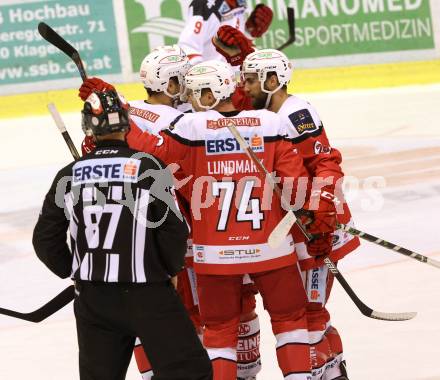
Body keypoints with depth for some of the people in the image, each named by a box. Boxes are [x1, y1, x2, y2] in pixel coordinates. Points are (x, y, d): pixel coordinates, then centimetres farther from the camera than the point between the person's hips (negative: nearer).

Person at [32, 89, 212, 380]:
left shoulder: (69, 175, 1)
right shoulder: (148, 167, -10)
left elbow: (45, 239, 5)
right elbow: (174, 229, -11)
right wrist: (172, 269, 8)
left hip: (92, 298, 5)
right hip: (148, 295, -5)